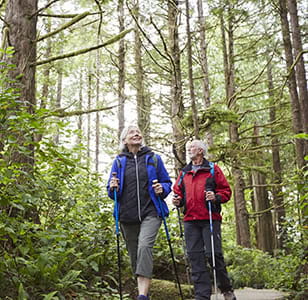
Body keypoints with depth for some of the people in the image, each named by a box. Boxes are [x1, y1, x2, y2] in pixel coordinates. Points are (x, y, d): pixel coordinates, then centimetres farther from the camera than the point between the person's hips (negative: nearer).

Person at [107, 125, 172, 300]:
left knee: (144, 246, -24)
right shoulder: (119, 161, 11)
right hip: (127, 215, 3)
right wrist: (113, 188, -8)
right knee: (134, 254, 6)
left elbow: (167, 182, 13)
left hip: (151, 213, -3)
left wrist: (162, 189, -9)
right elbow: (111, 191, 15)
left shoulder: (153, 158, 8)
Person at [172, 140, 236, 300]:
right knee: (195, 257, 2)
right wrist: (177, 201, 1)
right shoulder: (184, 173, 19)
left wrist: (216, 197, -14)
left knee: (214, 254, -5)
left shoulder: (213, 169, 7)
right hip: (190, 221, 4)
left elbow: (226, 191, 5)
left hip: (210, 219, -4)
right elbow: (178, 192, 22)